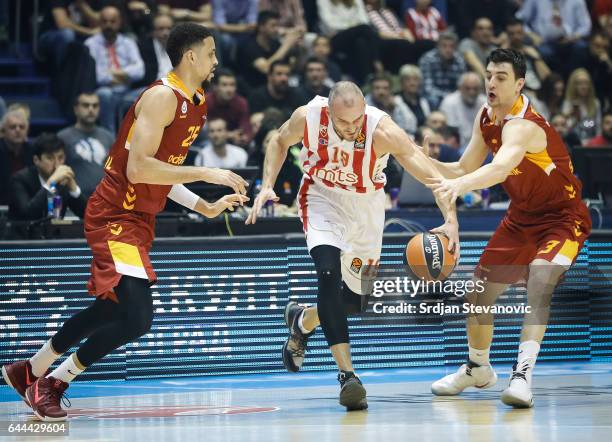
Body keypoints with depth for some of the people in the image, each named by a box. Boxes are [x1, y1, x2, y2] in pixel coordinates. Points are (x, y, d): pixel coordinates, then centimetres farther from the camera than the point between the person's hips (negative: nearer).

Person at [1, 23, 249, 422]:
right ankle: (50, 385, -2)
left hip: (138, 218, 10)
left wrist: (206, 207, 15)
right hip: (115, 216, -10)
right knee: (137, 317, -19)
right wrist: (205, 174, -27)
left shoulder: (196, 103, 12)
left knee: (113, 308, 20)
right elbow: (138, 168, -28)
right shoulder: (163, 97, -18)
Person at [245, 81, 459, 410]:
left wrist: (450, 218, -52)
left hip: (365, 207, 1)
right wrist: (267, 186, -12)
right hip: (323, 199, -1)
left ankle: (302, 321, 42)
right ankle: (347, 375, -24)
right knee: (329, 272, -26)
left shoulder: (382, 130, -33)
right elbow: (279, 142, -1)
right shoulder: (308, 117, -25)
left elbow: (428, 171, -38)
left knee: (357, 301, 8)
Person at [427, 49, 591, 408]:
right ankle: (478, 369, 36)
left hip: (562, 219, -9)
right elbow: (465, 169, 8)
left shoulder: (522, 124, -31)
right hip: (522, 217, 9)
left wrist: (460, 185, -68)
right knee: (479, 292, 11)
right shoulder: (486, 116, -3)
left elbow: (500, 168, -52)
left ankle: (523, 376, -38)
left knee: (540, 279, -34)